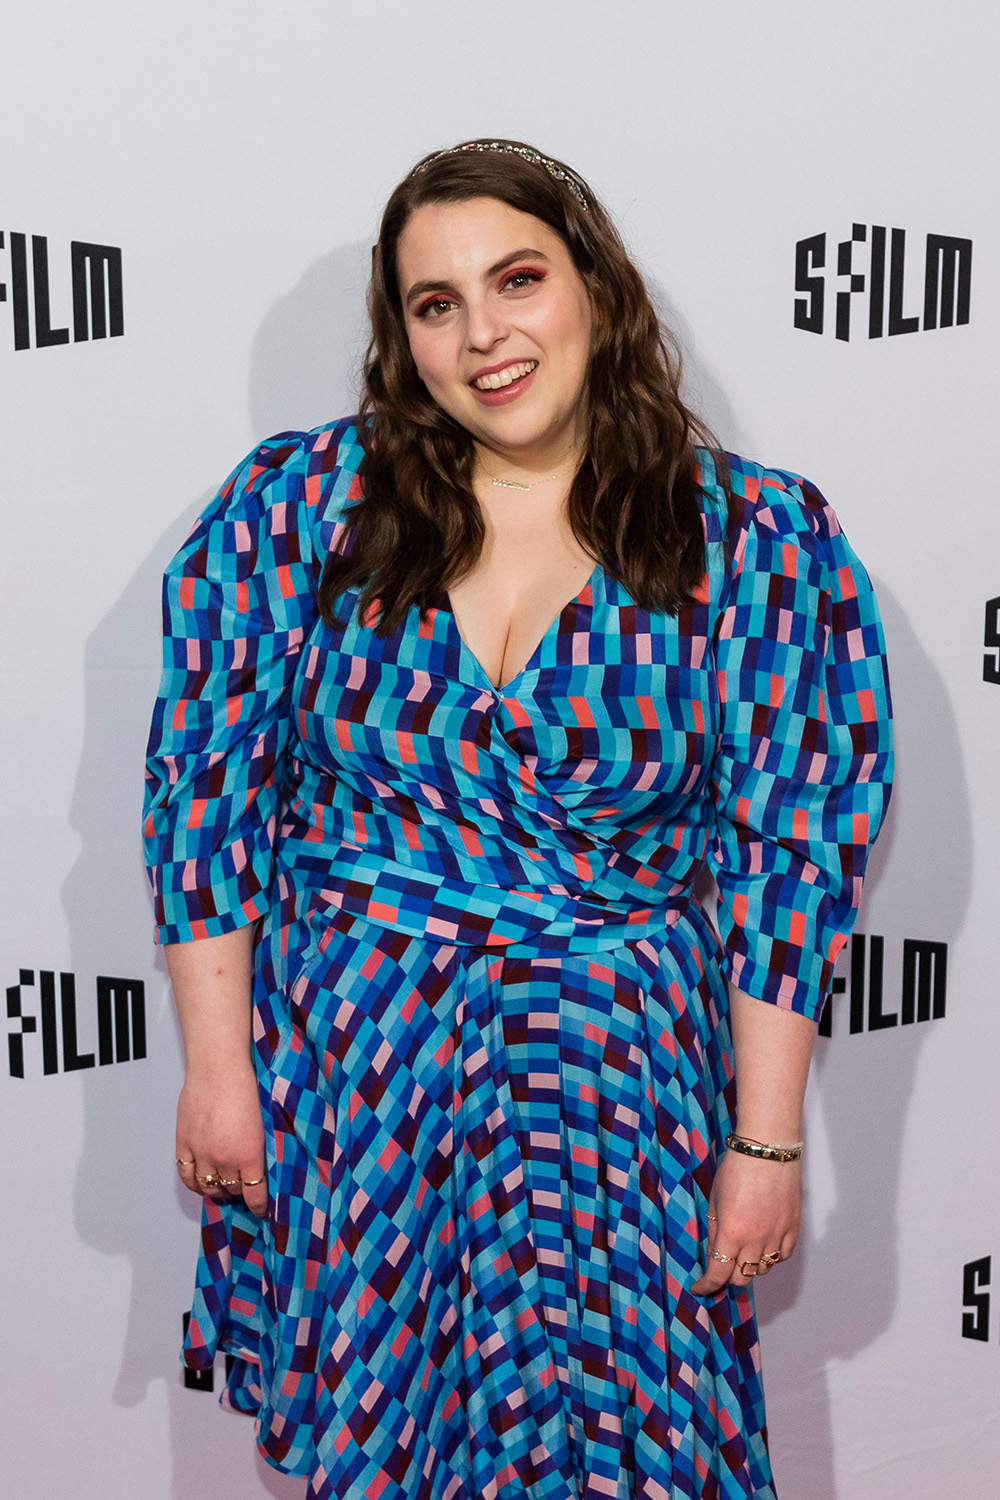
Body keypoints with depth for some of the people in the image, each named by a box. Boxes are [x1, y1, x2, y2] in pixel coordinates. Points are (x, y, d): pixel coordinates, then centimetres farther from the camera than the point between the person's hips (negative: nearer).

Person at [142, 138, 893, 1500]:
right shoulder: (297, 503, -7)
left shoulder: (764, 542, -8)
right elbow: (204, 778, -3)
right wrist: (217, 1070, -4)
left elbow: (795, 847, -7)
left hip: (623, 1065, 0)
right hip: (342, 1054, 1)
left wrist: (767, 1140, -7)